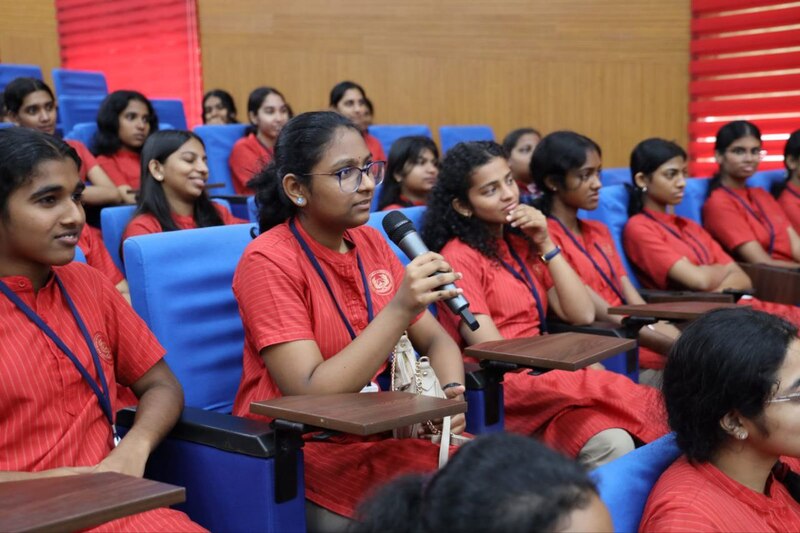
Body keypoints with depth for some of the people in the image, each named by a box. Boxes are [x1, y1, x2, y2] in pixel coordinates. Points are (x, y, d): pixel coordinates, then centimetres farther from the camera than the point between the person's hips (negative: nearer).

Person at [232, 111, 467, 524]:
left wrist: (451, 393, -11)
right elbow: (309, 395, -21)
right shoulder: (268, 260, -14)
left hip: (377, 426, 6)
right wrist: (399, 309, -28)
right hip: (300, 442, -6)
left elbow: (435, 339, 11)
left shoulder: (371, 243, 5)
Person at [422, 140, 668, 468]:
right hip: (497, 387, -6)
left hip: (540, 375, 6)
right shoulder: (459, 256, -4)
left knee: (618, 441, -25)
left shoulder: (522, 242, 16)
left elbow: (582, 315, 8)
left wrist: (546, 245, 2)